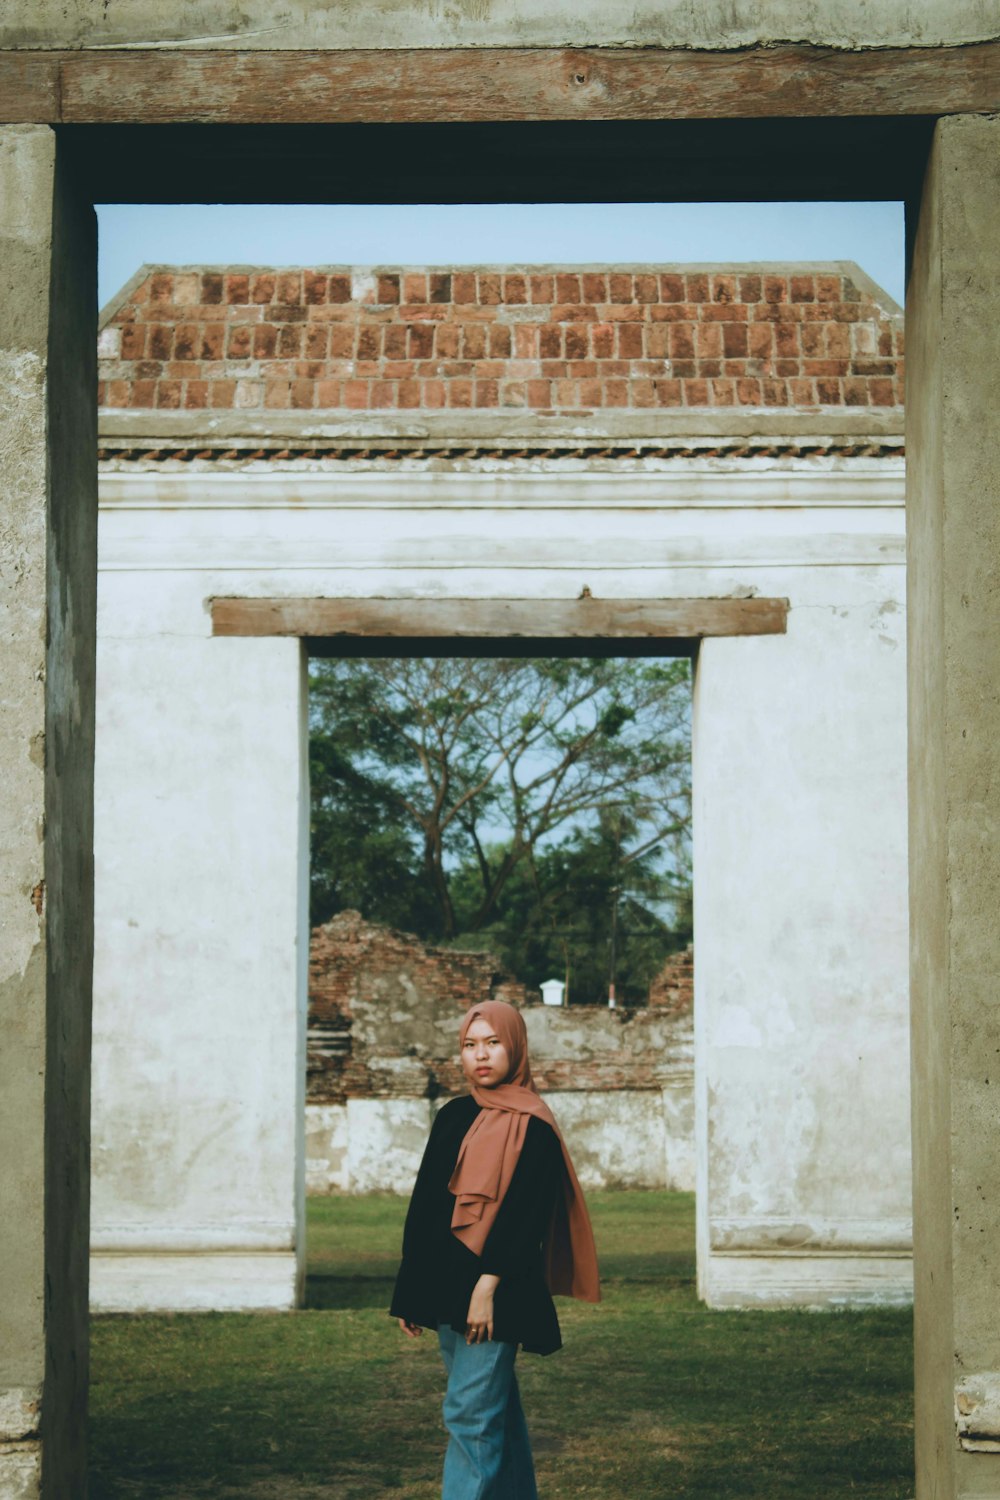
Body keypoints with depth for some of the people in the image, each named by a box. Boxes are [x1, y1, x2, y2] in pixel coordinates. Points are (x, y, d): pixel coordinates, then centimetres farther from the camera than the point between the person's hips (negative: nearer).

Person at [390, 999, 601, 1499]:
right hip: (447, 1287, 7)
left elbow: (525, 1212, -16)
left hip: (493, 1291, -7)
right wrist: (409, 1291, 11)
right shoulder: (453, 1116, 13)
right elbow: (424, 1201, 14)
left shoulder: (532, 1125, -8)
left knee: (470, 1414, -9)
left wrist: (488, 1285, -22)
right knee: (496, 1410, 13)